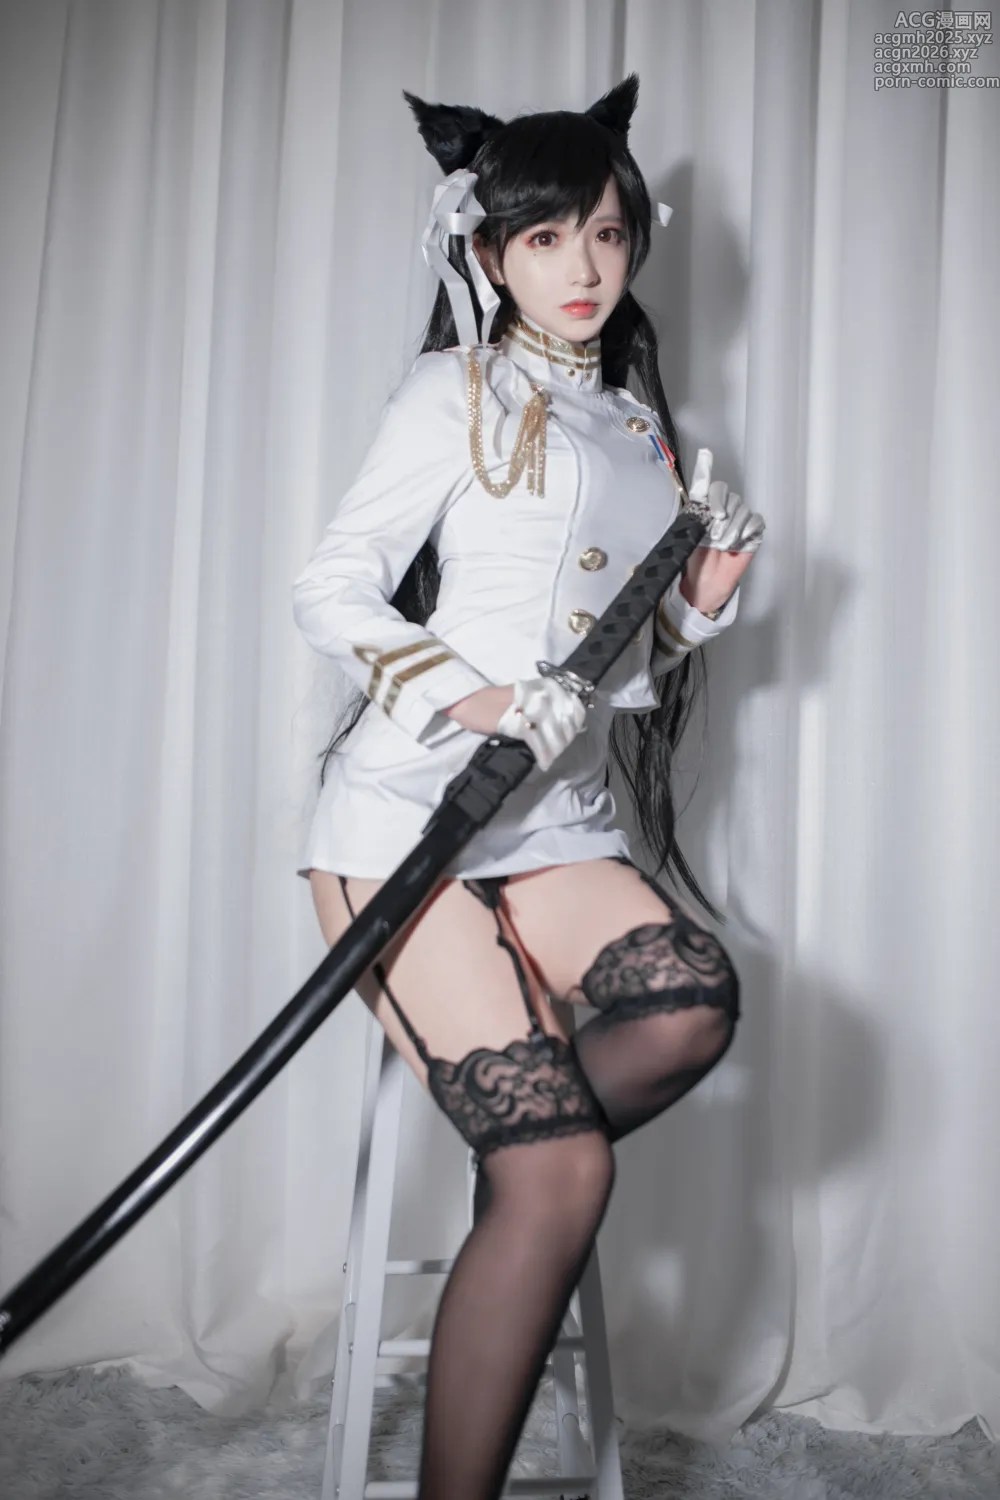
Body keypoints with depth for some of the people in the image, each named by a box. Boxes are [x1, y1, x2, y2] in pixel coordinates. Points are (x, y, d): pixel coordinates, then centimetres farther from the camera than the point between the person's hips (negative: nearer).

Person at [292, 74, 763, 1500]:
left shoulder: (647, 435, 20)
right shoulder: (459, 391, 3)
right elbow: (331, 592, -5)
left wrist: (702, 604, 4)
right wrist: (474, 697, -18)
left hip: (559, 825, 5)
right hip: (408, 811, -5)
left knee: (696, 1000, -26)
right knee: (563, 1174, -16)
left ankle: (520, 1179, 2)